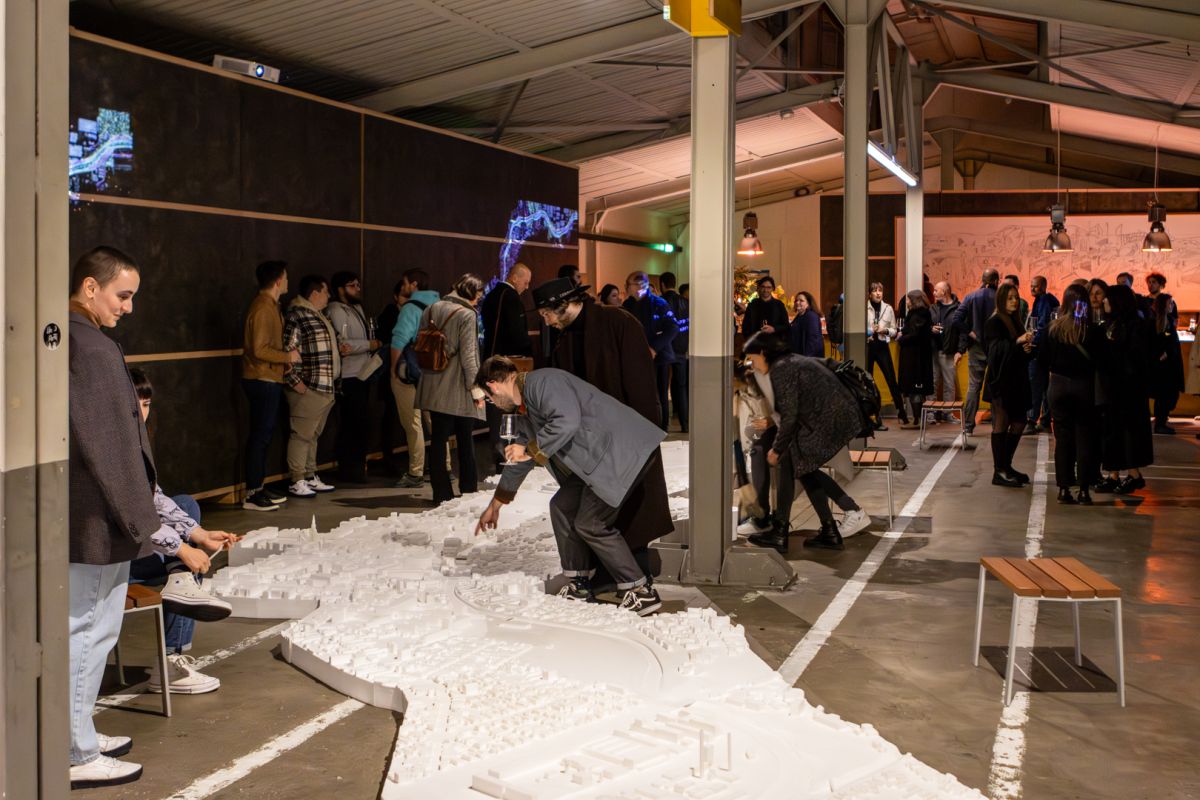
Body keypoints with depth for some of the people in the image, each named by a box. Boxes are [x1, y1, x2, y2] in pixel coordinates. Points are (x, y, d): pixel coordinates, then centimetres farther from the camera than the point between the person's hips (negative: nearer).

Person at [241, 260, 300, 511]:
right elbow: (260, 350, -22)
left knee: (263, 435, 14)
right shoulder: (263, 308, -17)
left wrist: (285, 360, 11)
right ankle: (252, 495, -4)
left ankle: (258, 487, 21)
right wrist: (288, 357, -11)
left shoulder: (270, 306, 15)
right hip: (262, 380, -10)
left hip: (269, 380, 10)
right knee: (260, 436, -7)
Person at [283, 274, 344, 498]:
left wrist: (339, 350, 11)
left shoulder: (319, 316, 18)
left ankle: (310, 477, 22)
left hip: (325, 387, 10)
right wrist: (295, 381, -20)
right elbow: (287, 350, -19)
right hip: (307, 388, -10)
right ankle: (296, 481, 1)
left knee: (313, 435, 15)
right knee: (301, 435, -5)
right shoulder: (296, 315, -13)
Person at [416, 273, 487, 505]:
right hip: (459, 390, -5)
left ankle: (441, 493, 8)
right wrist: (476, 388, -10)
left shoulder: (431, 310, 6)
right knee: (465, 441, 6)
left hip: (434, 388, 5)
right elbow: (468, 356, -15)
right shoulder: (467, 315, -12)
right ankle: (469, 492, 12)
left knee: (438, 439, 7)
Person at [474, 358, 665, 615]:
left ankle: (641, 592, 0)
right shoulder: (524, 410, 21)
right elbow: (517, 460, 33)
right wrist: (495, 505, 41)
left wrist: (531, 451, -14)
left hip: (622, 452, -10)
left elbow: (566, 422, -28)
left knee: (591, 524, -8)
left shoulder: (541, 382, -12)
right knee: (562, 506, 13)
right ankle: (579, 586, 20)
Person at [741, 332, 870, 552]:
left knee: (788, 463, -1)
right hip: (844, 418, 9)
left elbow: (789, 415, -11)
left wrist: (777, 449, 0)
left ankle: (779, 534, 4)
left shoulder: (781, 369, -8)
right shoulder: (793, 361, 21)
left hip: (830, 421, -9)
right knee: (804, 467, 16)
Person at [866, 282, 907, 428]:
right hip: (867, 346, -1)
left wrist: (885, 330, -10)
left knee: (892, 380, -2)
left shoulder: (888, 309, 5)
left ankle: (901, 413, 7)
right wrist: (869, 331, -16)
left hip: (882, 346, 1)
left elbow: (894, 331, 10)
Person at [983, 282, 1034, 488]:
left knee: (1018, 423, 11)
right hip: (1000, 381, -9)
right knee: (1001, 424, -7)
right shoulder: (994, 322, -8)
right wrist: (1018, 341, -34)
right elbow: (996, 348, -22)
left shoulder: (1015, 321, 17)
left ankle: (1006, 466, 22)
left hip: (1016, 381, 9)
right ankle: (999, 472, -3)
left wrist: (1027, 347, 1)